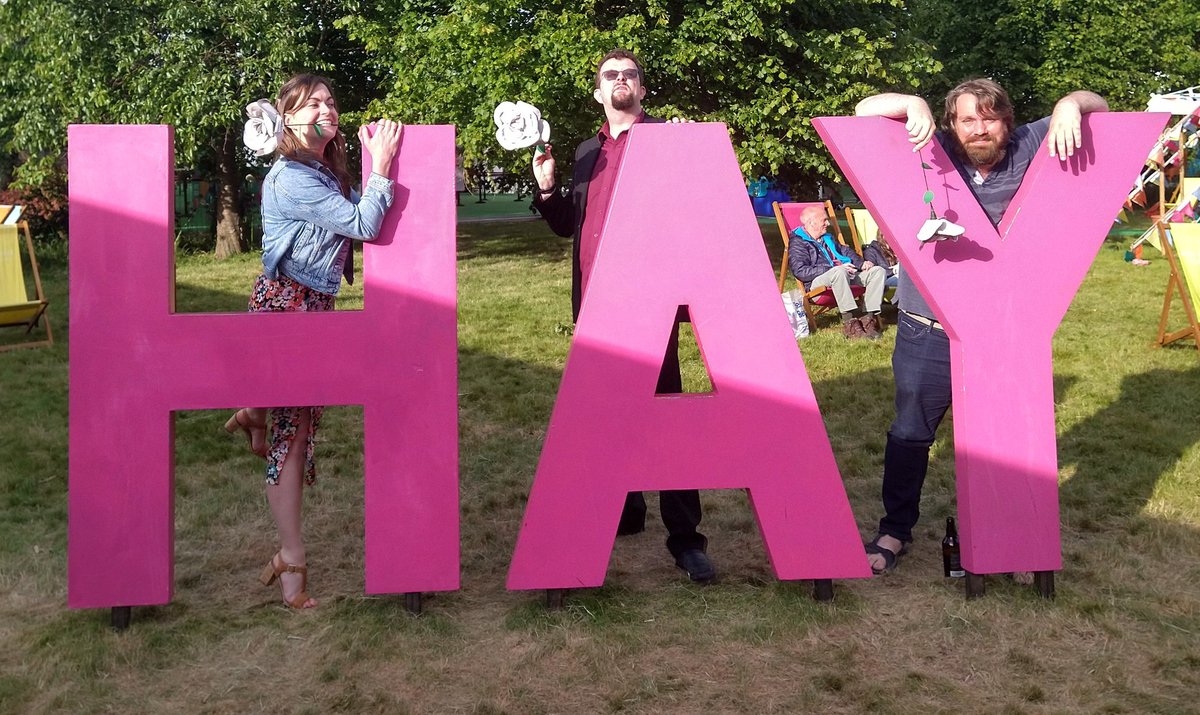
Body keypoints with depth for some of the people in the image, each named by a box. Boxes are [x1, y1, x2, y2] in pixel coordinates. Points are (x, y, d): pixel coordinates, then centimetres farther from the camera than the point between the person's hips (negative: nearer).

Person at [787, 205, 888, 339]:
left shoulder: (827, 238, 27)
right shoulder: (798, 243, -1)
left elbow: (846, 251, 33)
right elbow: (800, 271, -14)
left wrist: (861, 263, 10)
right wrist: (835, 268, -20)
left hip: (847, 277, 8)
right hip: (818, 284, -8)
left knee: (879, 271, -8)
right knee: (839, 272, -40)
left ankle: (867, 318, -20)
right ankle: (849, 322, -39)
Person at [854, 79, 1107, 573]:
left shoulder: (1028, 150, 1)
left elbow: (1097, 106, 6)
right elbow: (866, 110, -5)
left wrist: (1070, 105, -16)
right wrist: (913, 104, -23)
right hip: (928, 332, -1)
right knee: (911, 431, 8)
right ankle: (895, 530, 24)